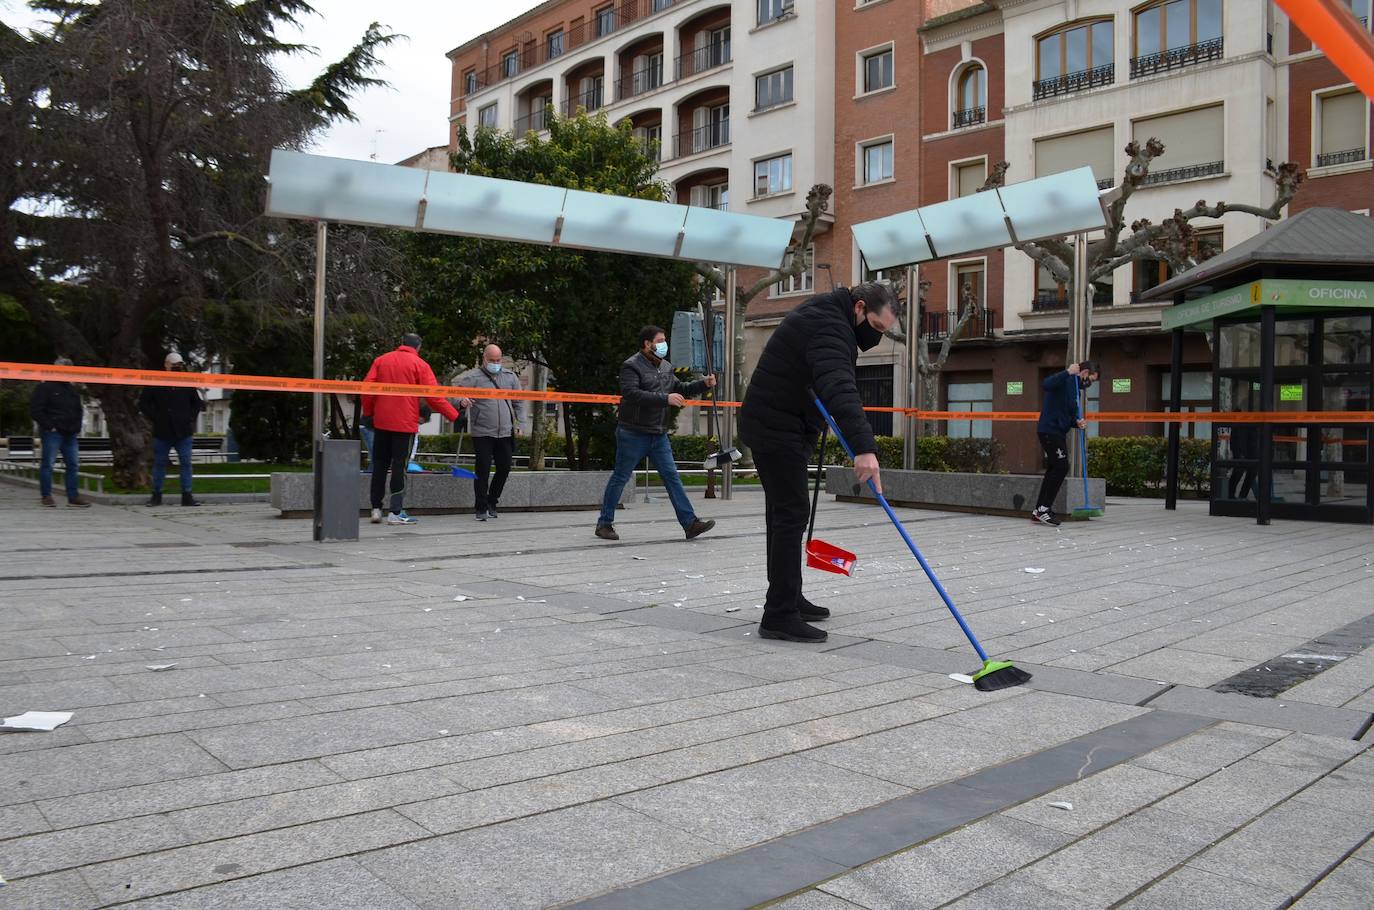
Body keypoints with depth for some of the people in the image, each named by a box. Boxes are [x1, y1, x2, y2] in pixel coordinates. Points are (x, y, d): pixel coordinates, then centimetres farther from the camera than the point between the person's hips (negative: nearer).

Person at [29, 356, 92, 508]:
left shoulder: (72, 391, 19)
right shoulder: (45, 387, -4)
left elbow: (78, 410, 29)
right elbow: (35, 409, -10)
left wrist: (77, 427, 14)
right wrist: (49, 426, -14)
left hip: (70, 434, 7)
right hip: (52, 433, -7)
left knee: (73, 464, 5)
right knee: (48, 463, -2)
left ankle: (73, 496, 8)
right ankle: (46, 496, 4)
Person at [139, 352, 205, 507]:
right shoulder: (156, 384, 0)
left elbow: (198, 403, 19)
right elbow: (143, 403, 7)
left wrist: (191, 417, 7)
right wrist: (154, 418, -1)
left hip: (183, 432, 1)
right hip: (162, 432, -1)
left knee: (186, 463, -2)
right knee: (159, 463, 6)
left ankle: (187, 495, 2)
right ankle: (157, 495, 16)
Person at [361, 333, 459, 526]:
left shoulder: (381, 360, 9)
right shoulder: (419, 365, -3)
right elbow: (434, 396, -9)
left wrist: (367, 412, 14)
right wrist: (454, 416, -3)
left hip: (381, 422, 4)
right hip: (405, 423, -4)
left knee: (379, 465, 12)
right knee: (399, 467, -1)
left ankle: (376, 509, 14)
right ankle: (396, 513, -3)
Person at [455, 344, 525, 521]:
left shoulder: (510, 377, 11)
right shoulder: (473, 377, -2)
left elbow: (519, 401, 18)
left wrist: (519, 423, 11)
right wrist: (461, 400, -33)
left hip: (505, 432, 4)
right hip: (482, 433, -4)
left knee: (504, 468, 6)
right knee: (483, 469, -5)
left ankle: (492, 501, 26)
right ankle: (481, 508, 4)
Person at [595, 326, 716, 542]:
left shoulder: (666, 367, 15)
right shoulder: (631, 366, -10)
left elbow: (680, 389, 26)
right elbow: (631, 394, -25)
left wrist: (703, 384, 10)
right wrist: (665, 399, -30)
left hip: (659, 435, 7)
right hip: (633, 433, -7)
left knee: (672, 476, 1)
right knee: (620, 477, 2)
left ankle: (690, 523, -1)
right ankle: (604, 523, 14)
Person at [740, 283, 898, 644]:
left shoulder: (828, 315, 13)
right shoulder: (828, 326, -21)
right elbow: (840, 388, -38)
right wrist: (864, 448, -49)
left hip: (776, 427, 11)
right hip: (777, 429, -11)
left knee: (785, 512, 16)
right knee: (791, 513, -13)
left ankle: (789, 600, 26)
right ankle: (779, 616, -13)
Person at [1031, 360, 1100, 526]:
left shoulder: (1075, 387, 19)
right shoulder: (1066, 380, -10)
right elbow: (1046, 385, -32)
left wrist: (1077, 422, 1)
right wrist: (1068, 372, -31)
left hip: (1058, 432, 10)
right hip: (1049, 430, -10)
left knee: (1054, 470, 11)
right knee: (1061, 467, -13)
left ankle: (1039, 511, 15)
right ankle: (1043, 509, -9)